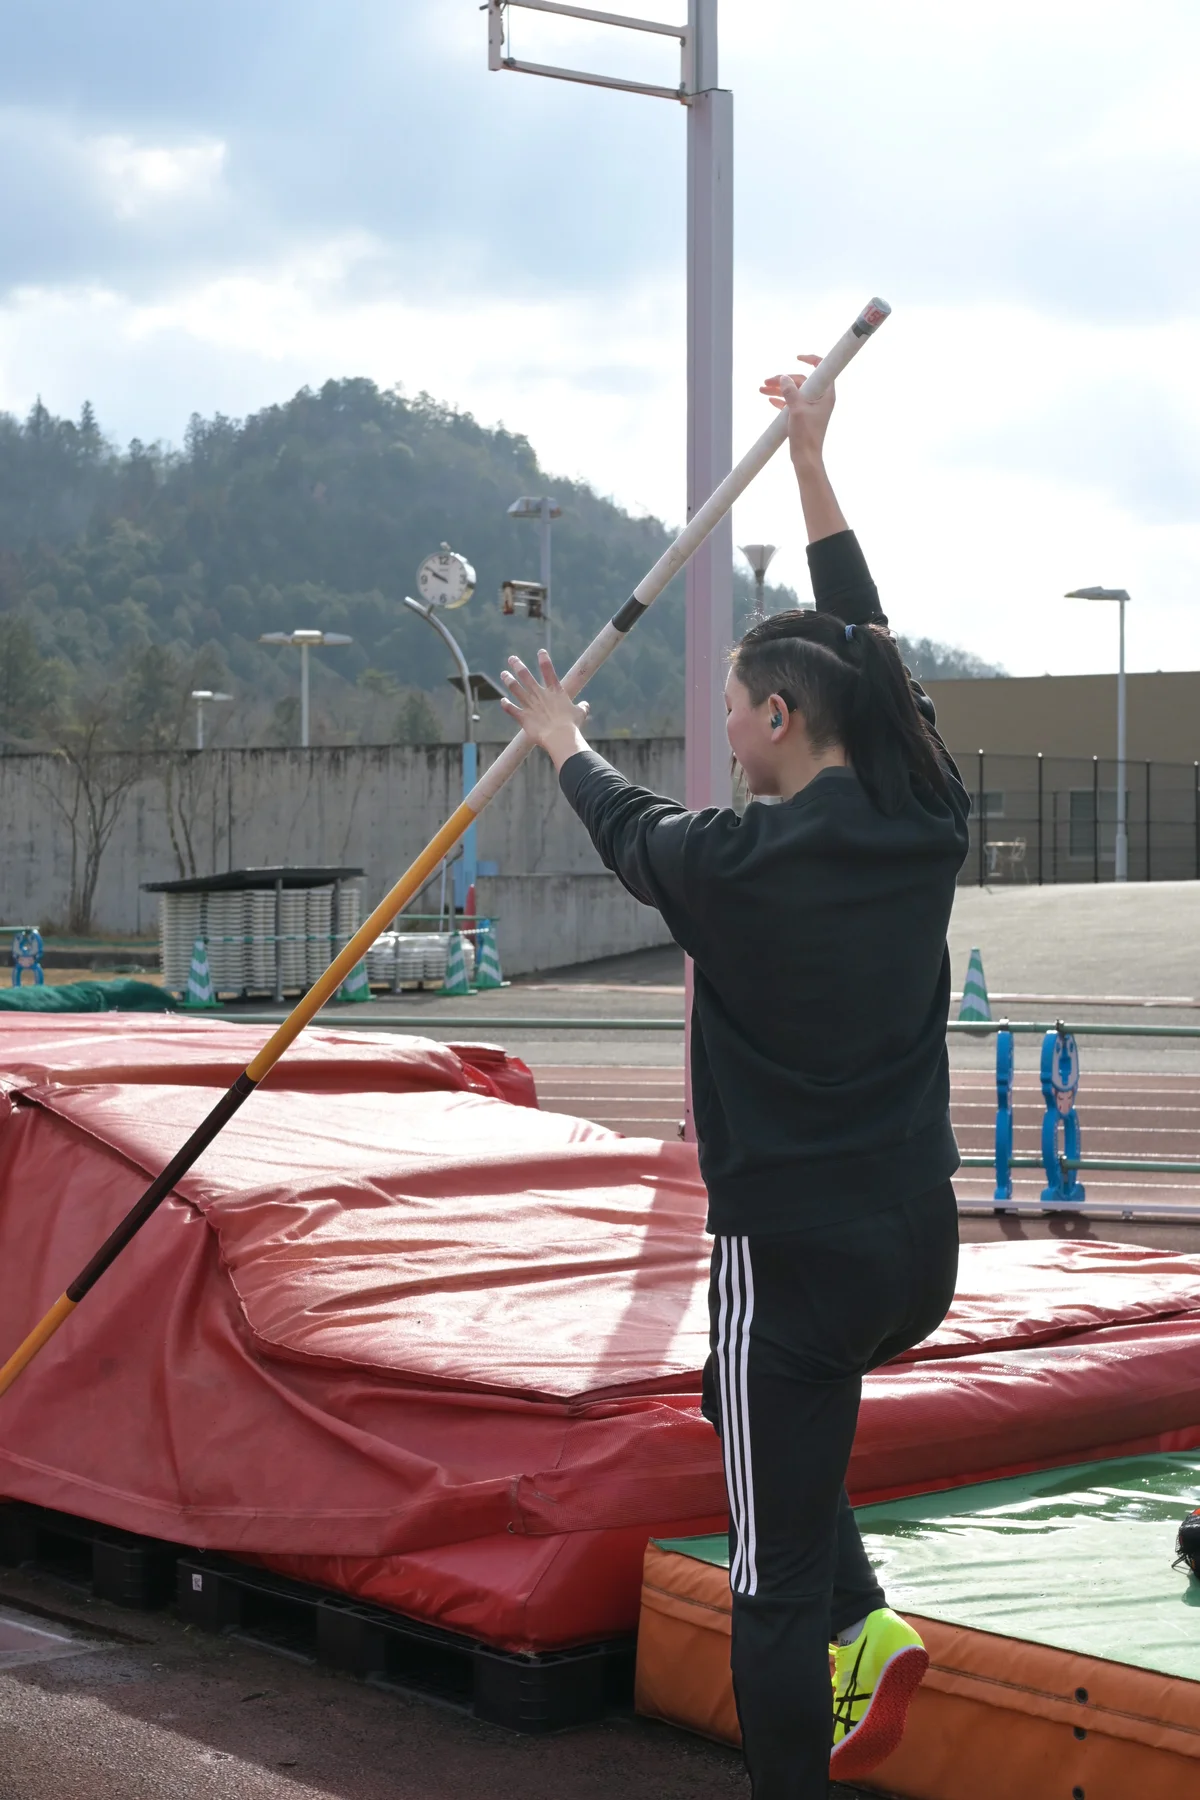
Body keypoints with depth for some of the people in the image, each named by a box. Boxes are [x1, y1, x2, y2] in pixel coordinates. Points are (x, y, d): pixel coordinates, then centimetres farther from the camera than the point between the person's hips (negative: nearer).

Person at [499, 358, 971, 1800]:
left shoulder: (740, 864, -15)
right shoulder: (927, 825, -1)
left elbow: (629, 826, 8)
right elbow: (865, 649, 14)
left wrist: (561, 738, 30)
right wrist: (812, 467, 24)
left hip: (797, 1254, -7)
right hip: (920, 1246, 7)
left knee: (772, 1573, 3)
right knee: (770, 1411, 33)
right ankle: (864, 1630, 23)